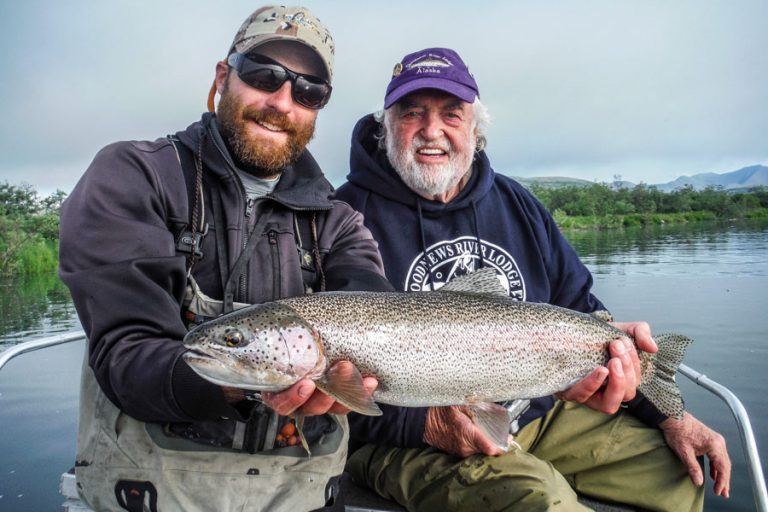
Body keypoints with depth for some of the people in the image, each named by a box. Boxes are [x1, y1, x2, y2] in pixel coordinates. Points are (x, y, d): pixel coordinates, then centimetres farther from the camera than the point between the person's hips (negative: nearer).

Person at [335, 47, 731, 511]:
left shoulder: (516, 205, 9)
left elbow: (583, 314, 12)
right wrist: (427, 424, -25)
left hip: (538, 412, 6)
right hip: (410, 436, -5)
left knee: (684, 472, 3)